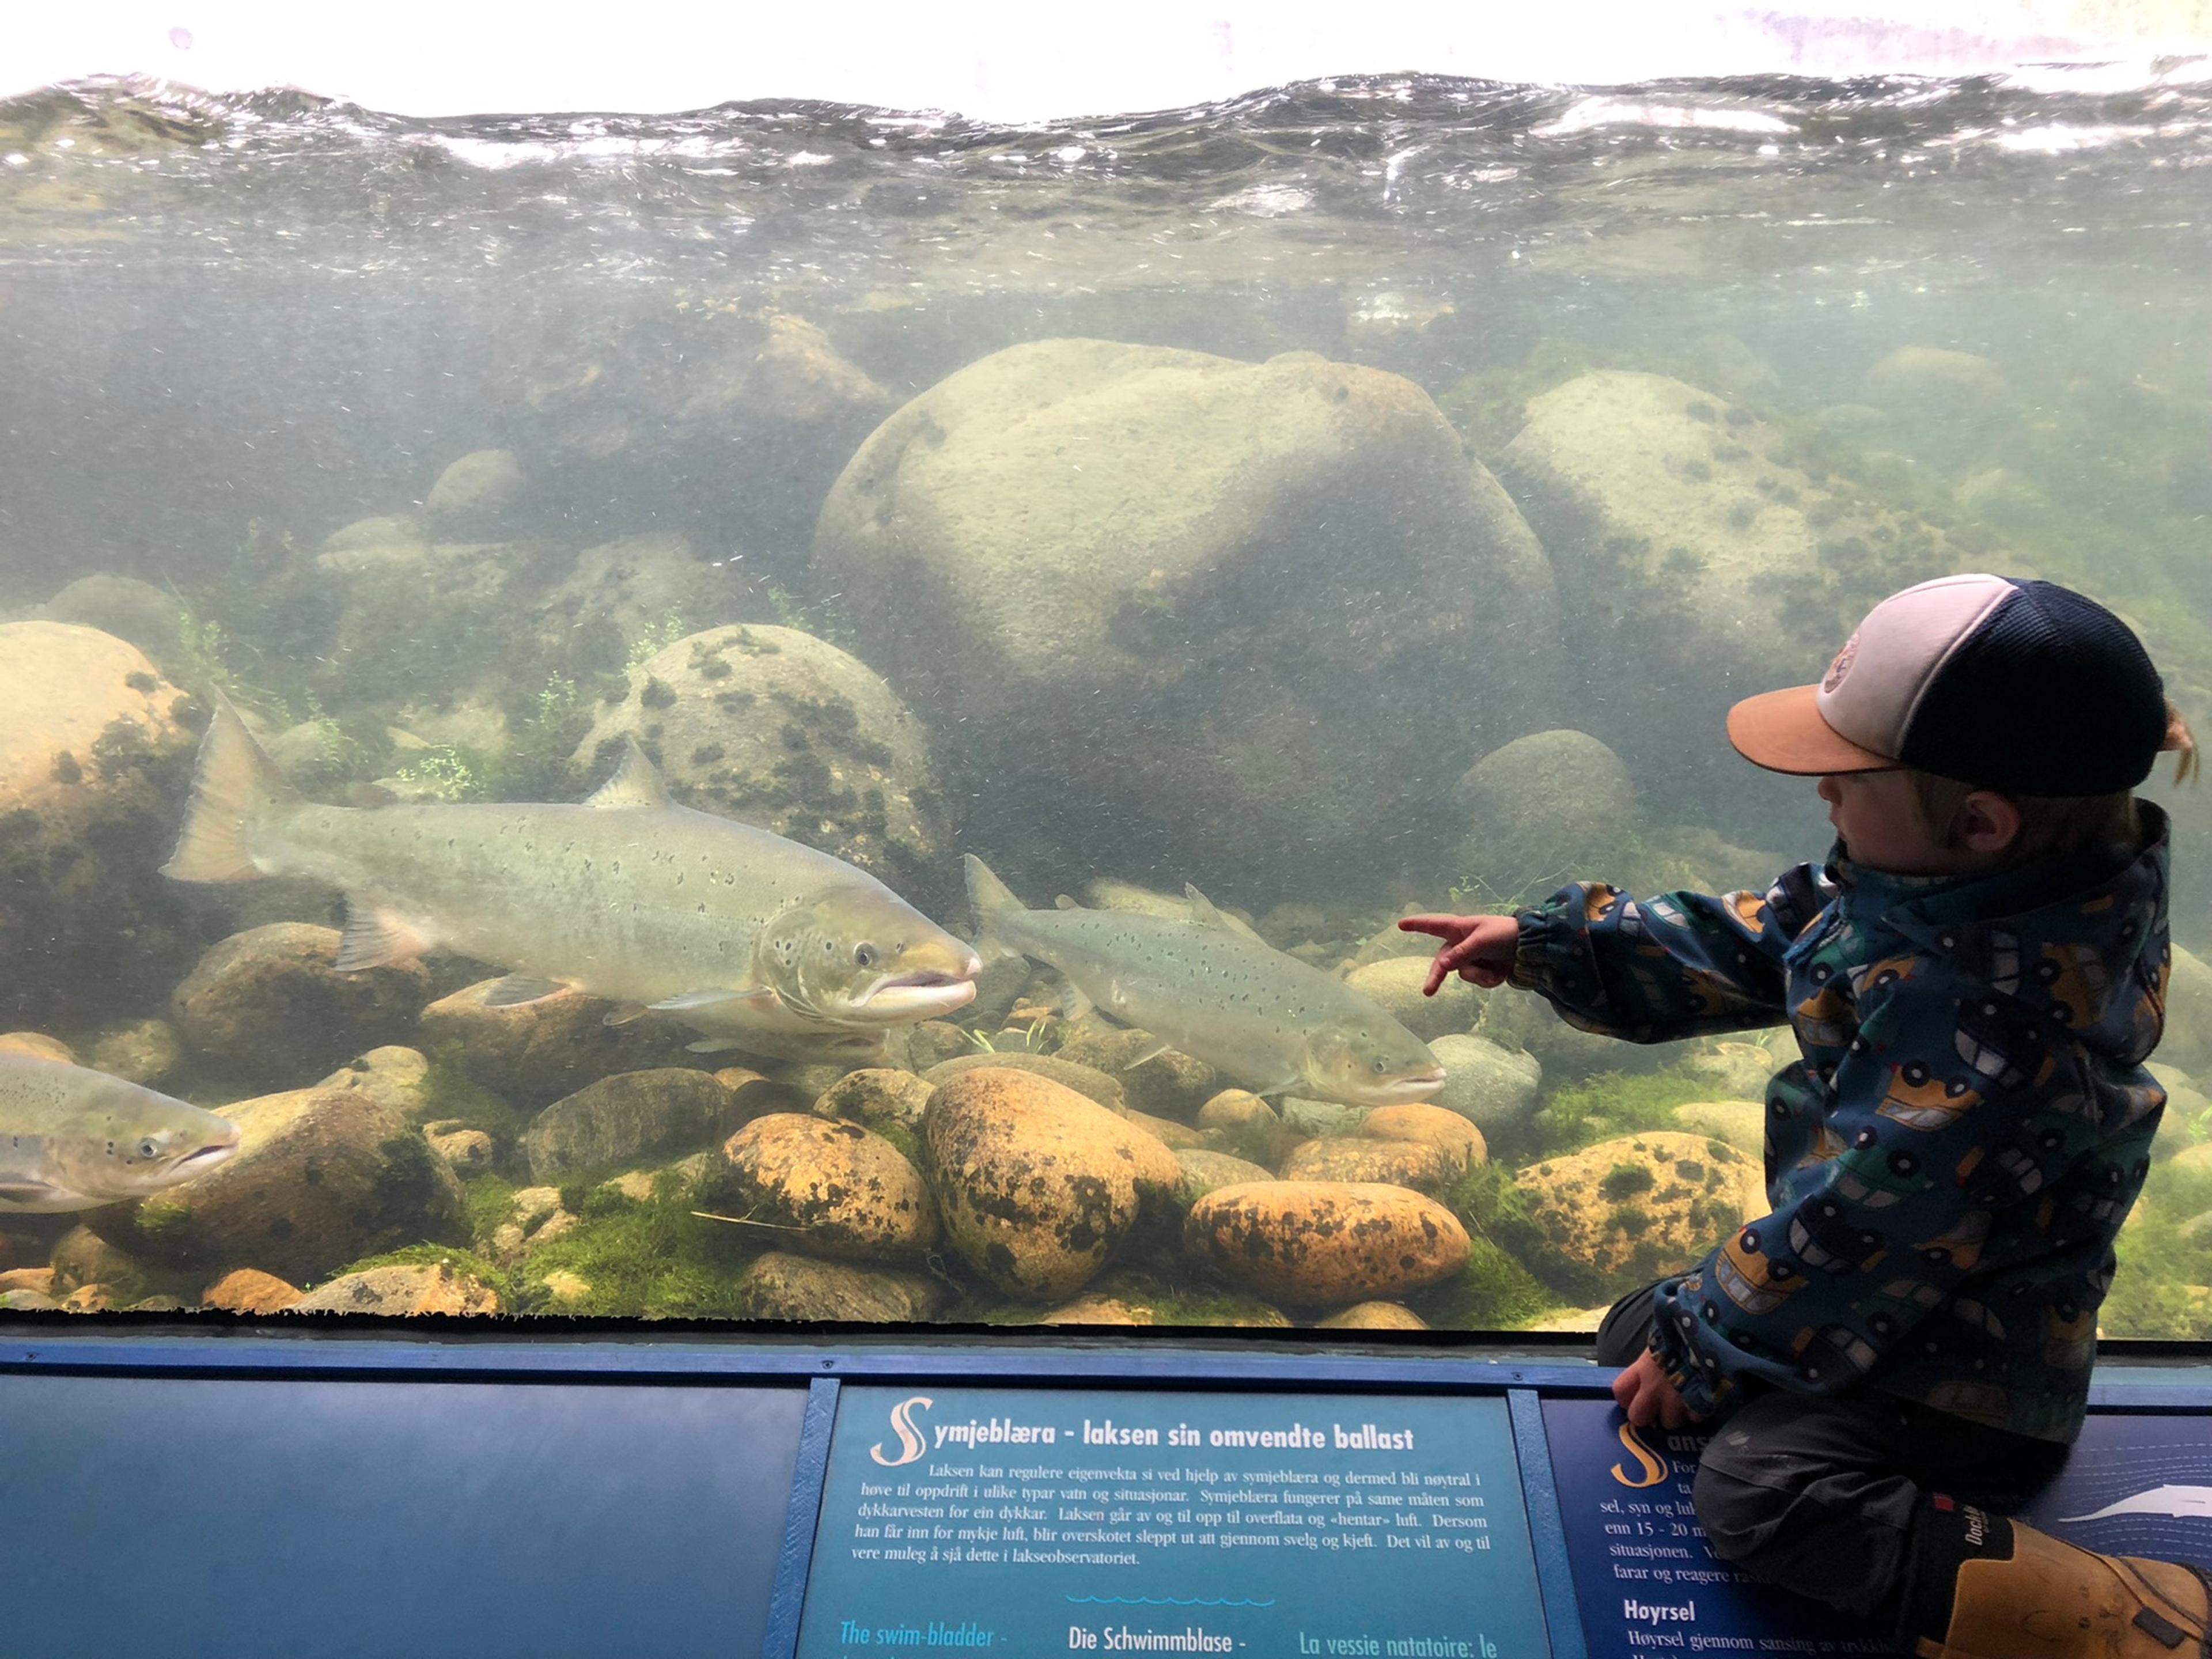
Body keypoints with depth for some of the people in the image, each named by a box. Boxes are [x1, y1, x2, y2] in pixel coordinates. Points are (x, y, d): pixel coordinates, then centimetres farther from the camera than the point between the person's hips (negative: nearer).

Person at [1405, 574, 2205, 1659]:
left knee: (1756, 1494, -22)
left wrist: (1699, 1346, -14)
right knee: (1635, 1335, 12)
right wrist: (1545, 945, 0)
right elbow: (1751, 945, 5)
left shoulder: (1997, 1024, -36)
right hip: (1910, 1281, 9)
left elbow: (1861, 1229, -28)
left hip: (1971, 1371, -9)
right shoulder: (1928, 879, -7)